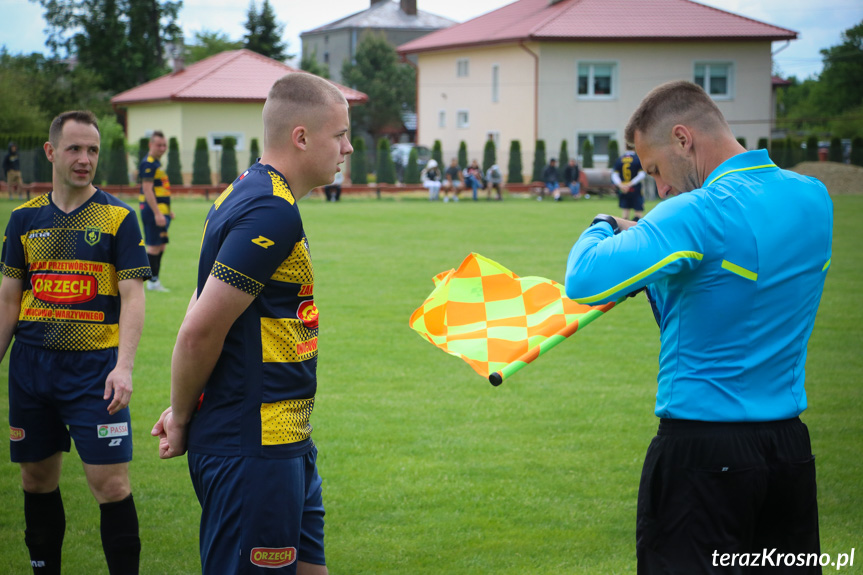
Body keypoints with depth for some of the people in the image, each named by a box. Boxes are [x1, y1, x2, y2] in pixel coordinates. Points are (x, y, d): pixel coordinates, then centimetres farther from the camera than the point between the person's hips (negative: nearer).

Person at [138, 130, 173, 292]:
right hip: (153, 210, -10)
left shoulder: (157, 163, 18)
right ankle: (153, 282, -4)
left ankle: (155, 280, 16)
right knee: (154, 247, -7)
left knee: (161, 246, 12)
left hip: (161, 210, 10)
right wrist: (157, 213, -25)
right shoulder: (148, 163, -14)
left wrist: (168, 211, 27)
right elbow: (147, 190, -20)